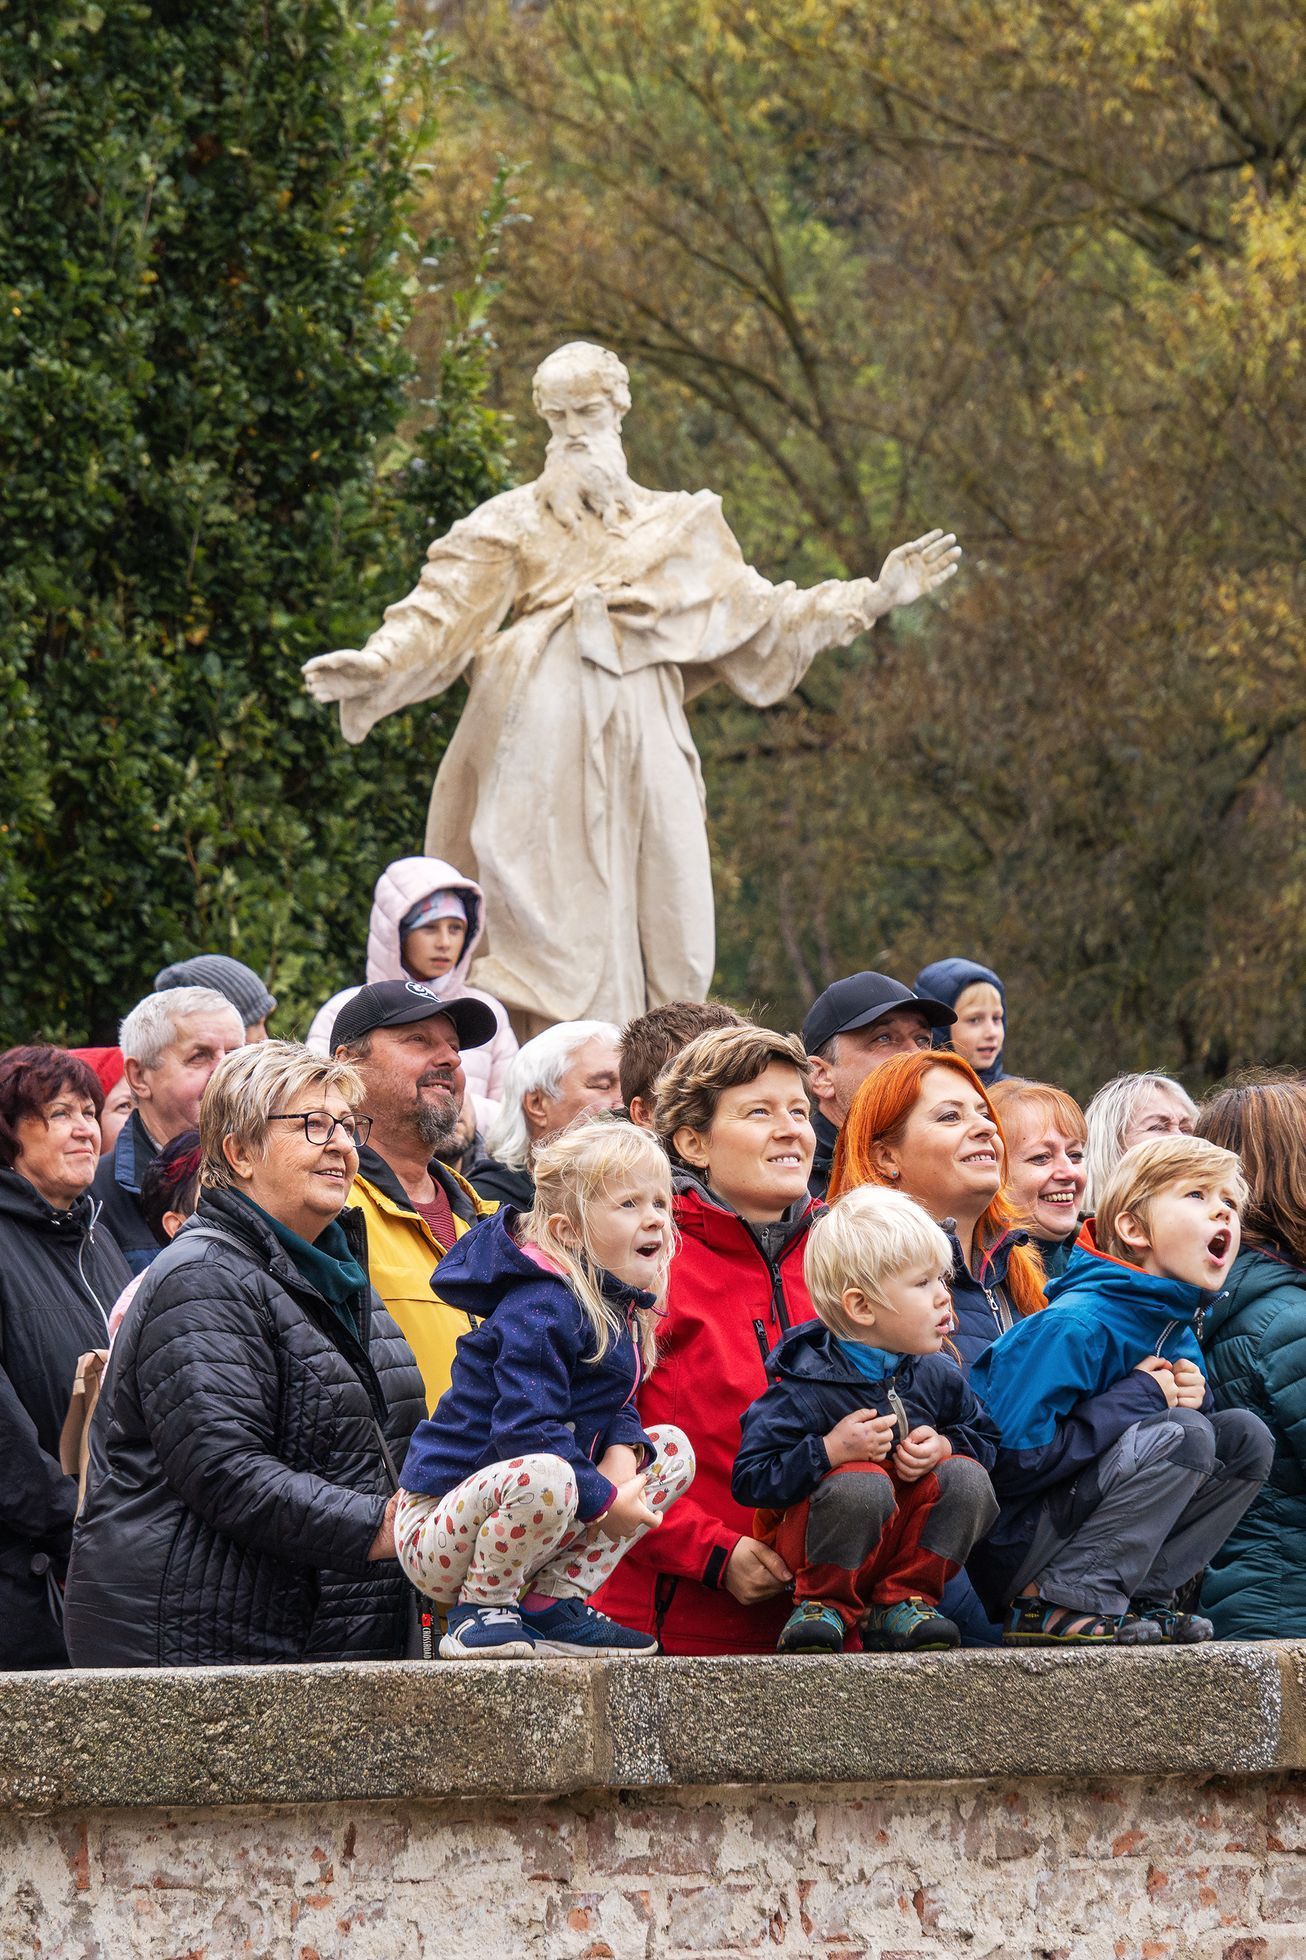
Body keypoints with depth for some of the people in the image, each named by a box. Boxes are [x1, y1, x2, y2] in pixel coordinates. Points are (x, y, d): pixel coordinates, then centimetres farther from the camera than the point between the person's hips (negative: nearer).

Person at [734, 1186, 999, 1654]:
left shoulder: (937, 1375, -1)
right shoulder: (806, 1390, -20)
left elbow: (985, 1437, 13)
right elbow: (749, 1479, -21)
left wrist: (945, 1447, -11)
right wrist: (831, 1451, -32)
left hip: (907, 1543, 5)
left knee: (966, 1477, -19)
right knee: (860, 1483, -35)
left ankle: (903, 1600, -4)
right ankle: (823, 1605, -13)